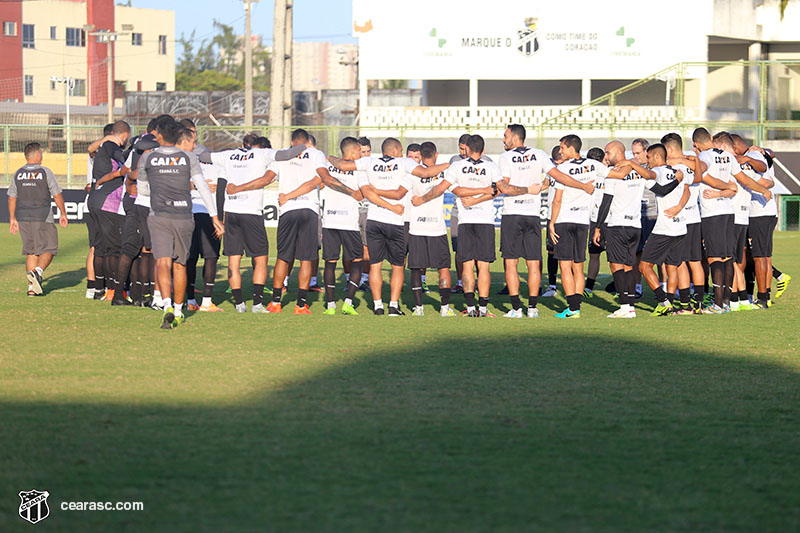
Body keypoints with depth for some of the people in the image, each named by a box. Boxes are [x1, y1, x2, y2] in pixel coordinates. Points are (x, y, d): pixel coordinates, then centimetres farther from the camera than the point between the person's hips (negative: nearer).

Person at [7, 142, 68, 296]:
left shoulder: (18, 174, 7)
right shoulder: (45, 172, -5)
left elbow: (12, 198, 10)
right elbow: (57, 195, -3)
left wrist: (12, 219, 18)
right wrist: (63, 214, 8)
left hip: (23, 218, 5)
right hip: (43, 218, -5)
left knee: (31, 252, 11)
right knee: (48, 249, 1)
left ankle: (32, 288, 5)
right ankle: (37, 272, -25)